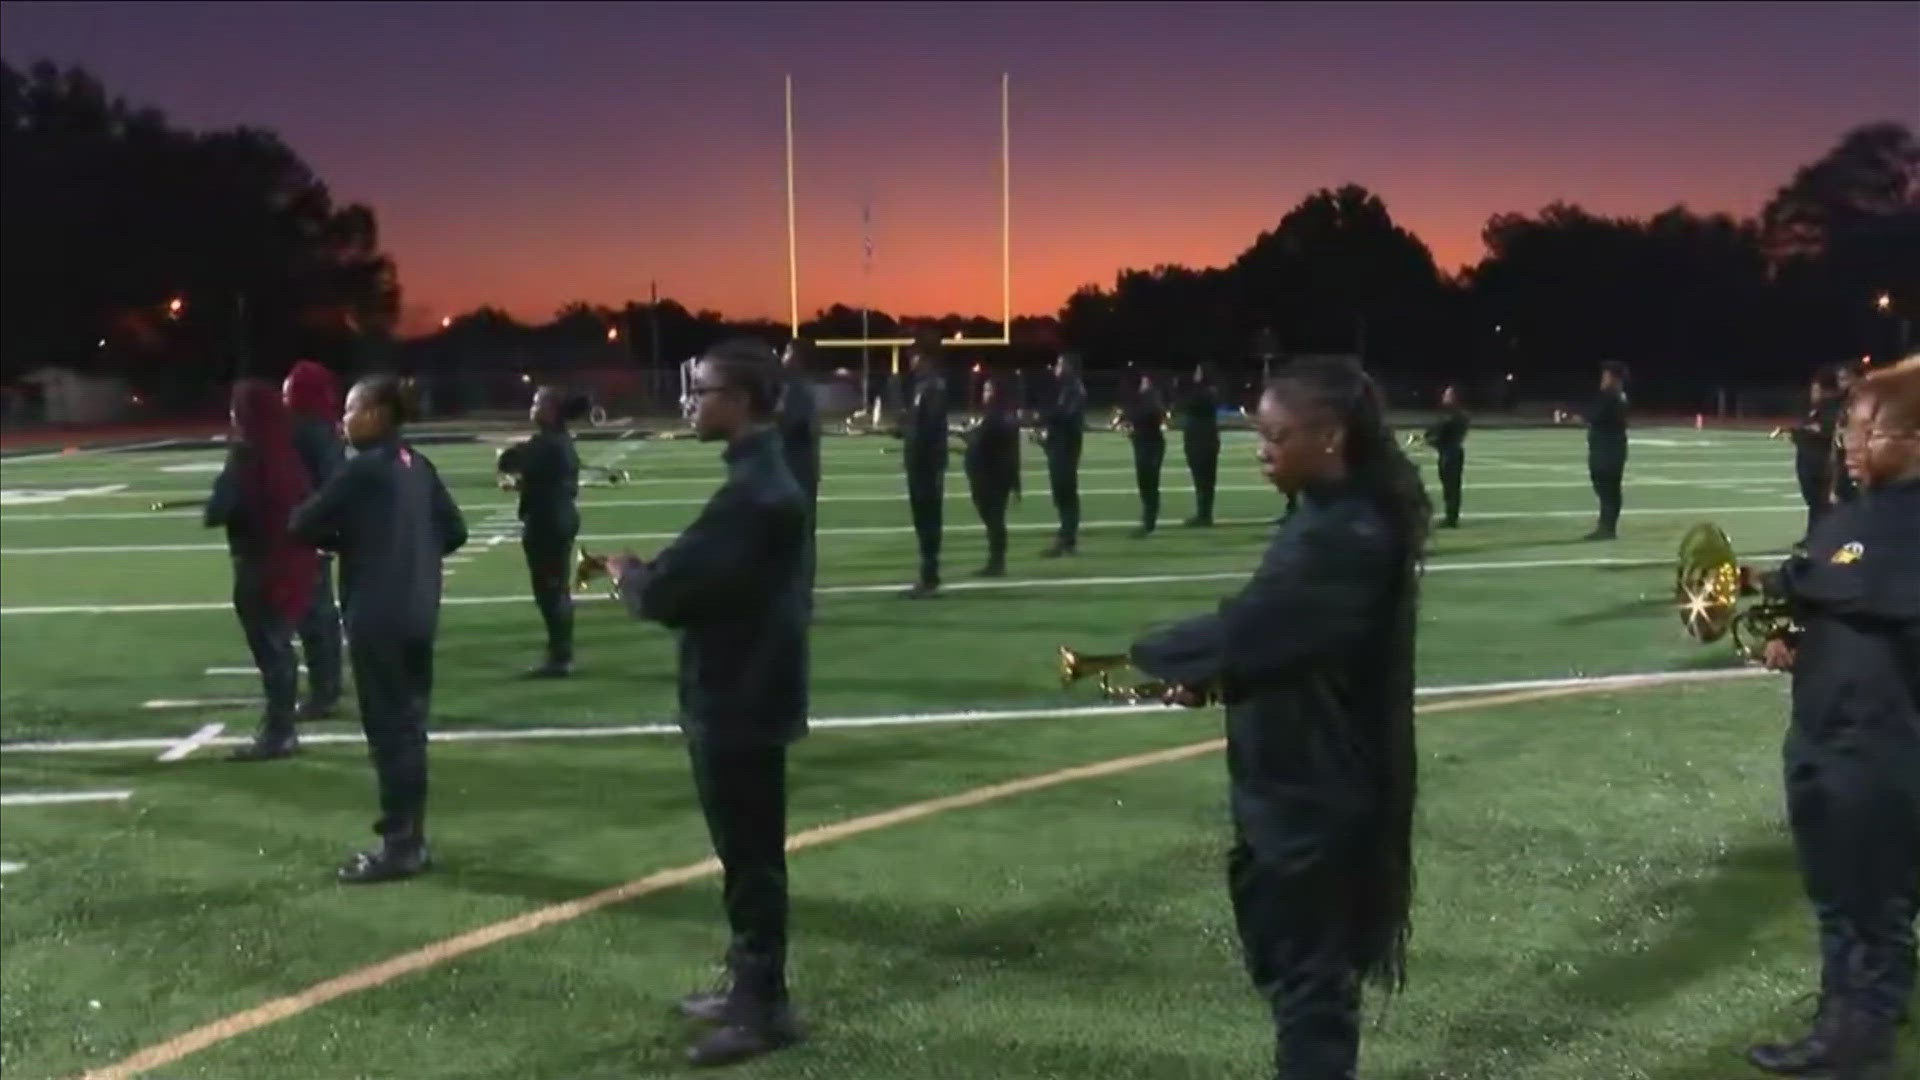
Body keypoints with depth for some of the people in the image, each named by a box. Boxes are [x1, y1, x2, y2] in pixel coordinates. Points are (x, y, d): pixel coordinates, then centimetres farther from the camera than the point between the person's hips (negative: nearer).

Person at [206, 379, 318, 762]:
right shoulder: (284, 450, 4)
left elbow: (220, 508, -19)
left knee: (268, 649, 1)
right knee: (278, 646, 17)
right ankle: (280, 729, 26)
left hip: (259, 565, -7)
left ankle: (276, 734, 6)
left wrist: (210, 514, 1)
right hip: (289, 560, 7)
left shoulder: (247, 453, -15)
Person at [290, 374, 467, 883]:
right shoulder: (418, 466, 9)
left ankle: (400, 847, 2)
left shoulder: (364, 468, -13)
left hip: (377, 618, -8)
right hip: (417, 614, 8)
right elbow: (454, 531, 13)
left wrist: (345, 540, 9)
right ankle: (410, 838, 21)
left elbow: (304, 525, -8)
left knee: (388, 730, -2)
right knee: (408, 726, 13)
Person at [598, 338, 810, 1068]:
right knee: (747, 852, 19)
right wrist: (650, 574, -1)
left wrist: (625, 572, -4)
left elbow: (670, 591, -25)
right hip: (745, 691, 10)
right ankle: (750, 985, 31)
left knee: (750, 856, 1)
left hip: (738, 700, -10)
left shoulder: (751, 490, -23)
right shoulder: (765, 476, 10)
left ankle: (763, 1008, 12)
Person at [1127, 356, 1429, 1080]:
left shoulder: (1347, 537, -25)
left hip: (1316, 796, -10)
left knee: (1310, 973, 4)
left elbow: (1247, 628, -27)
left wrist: (1136, 657, -13)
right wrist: (1210, 677, -3)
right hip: (1291, 783, 10)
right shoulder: (1334, 518, 7)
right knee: (1286, 957, 23)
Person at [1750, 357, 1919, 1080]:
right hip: (1821, 740, 8)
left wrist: (1785, 580, -14)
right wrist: (1793, 643, -1)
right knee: (1835, 903, 19)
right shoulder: (1850, 516, 10)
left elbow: (1861, 587, -30)